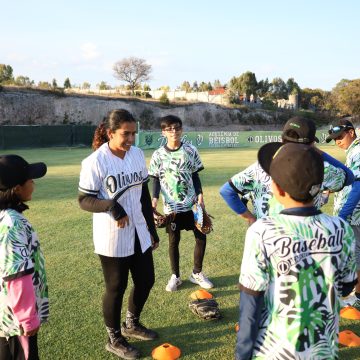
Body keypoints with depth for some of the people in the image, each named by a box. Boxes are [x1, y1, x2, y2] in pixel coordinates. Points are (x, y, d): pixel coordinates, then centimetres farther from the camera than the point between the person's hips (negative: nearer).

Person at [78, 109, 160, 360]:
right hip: (112, 238, -6)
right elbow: (84, 200, -13)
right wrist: (110, 205, -32)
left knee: (146, 281, 16)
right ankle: (115, 339, 33)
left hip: (139, 235, 6)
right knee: (116, 288, 9)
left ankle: (132, 324, 44)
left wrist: (152, 229, 12)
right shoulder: (95, 162, -18)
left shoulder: (138, 154, 2)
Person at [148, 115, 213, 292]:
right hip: (171, 206, -1)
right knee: (173, 241, 9)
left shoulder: (190, 150, -1)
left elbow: (195, 175, 5)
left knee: (201, 237, 6)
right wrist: (155, 199, -10)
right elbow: (156, 179, 2)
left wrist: (200, 194, -3)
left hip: (191, 203, 2)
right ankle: (175, 276, 26)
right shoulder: (158, 155, -4)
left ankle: (197, 273, 25)